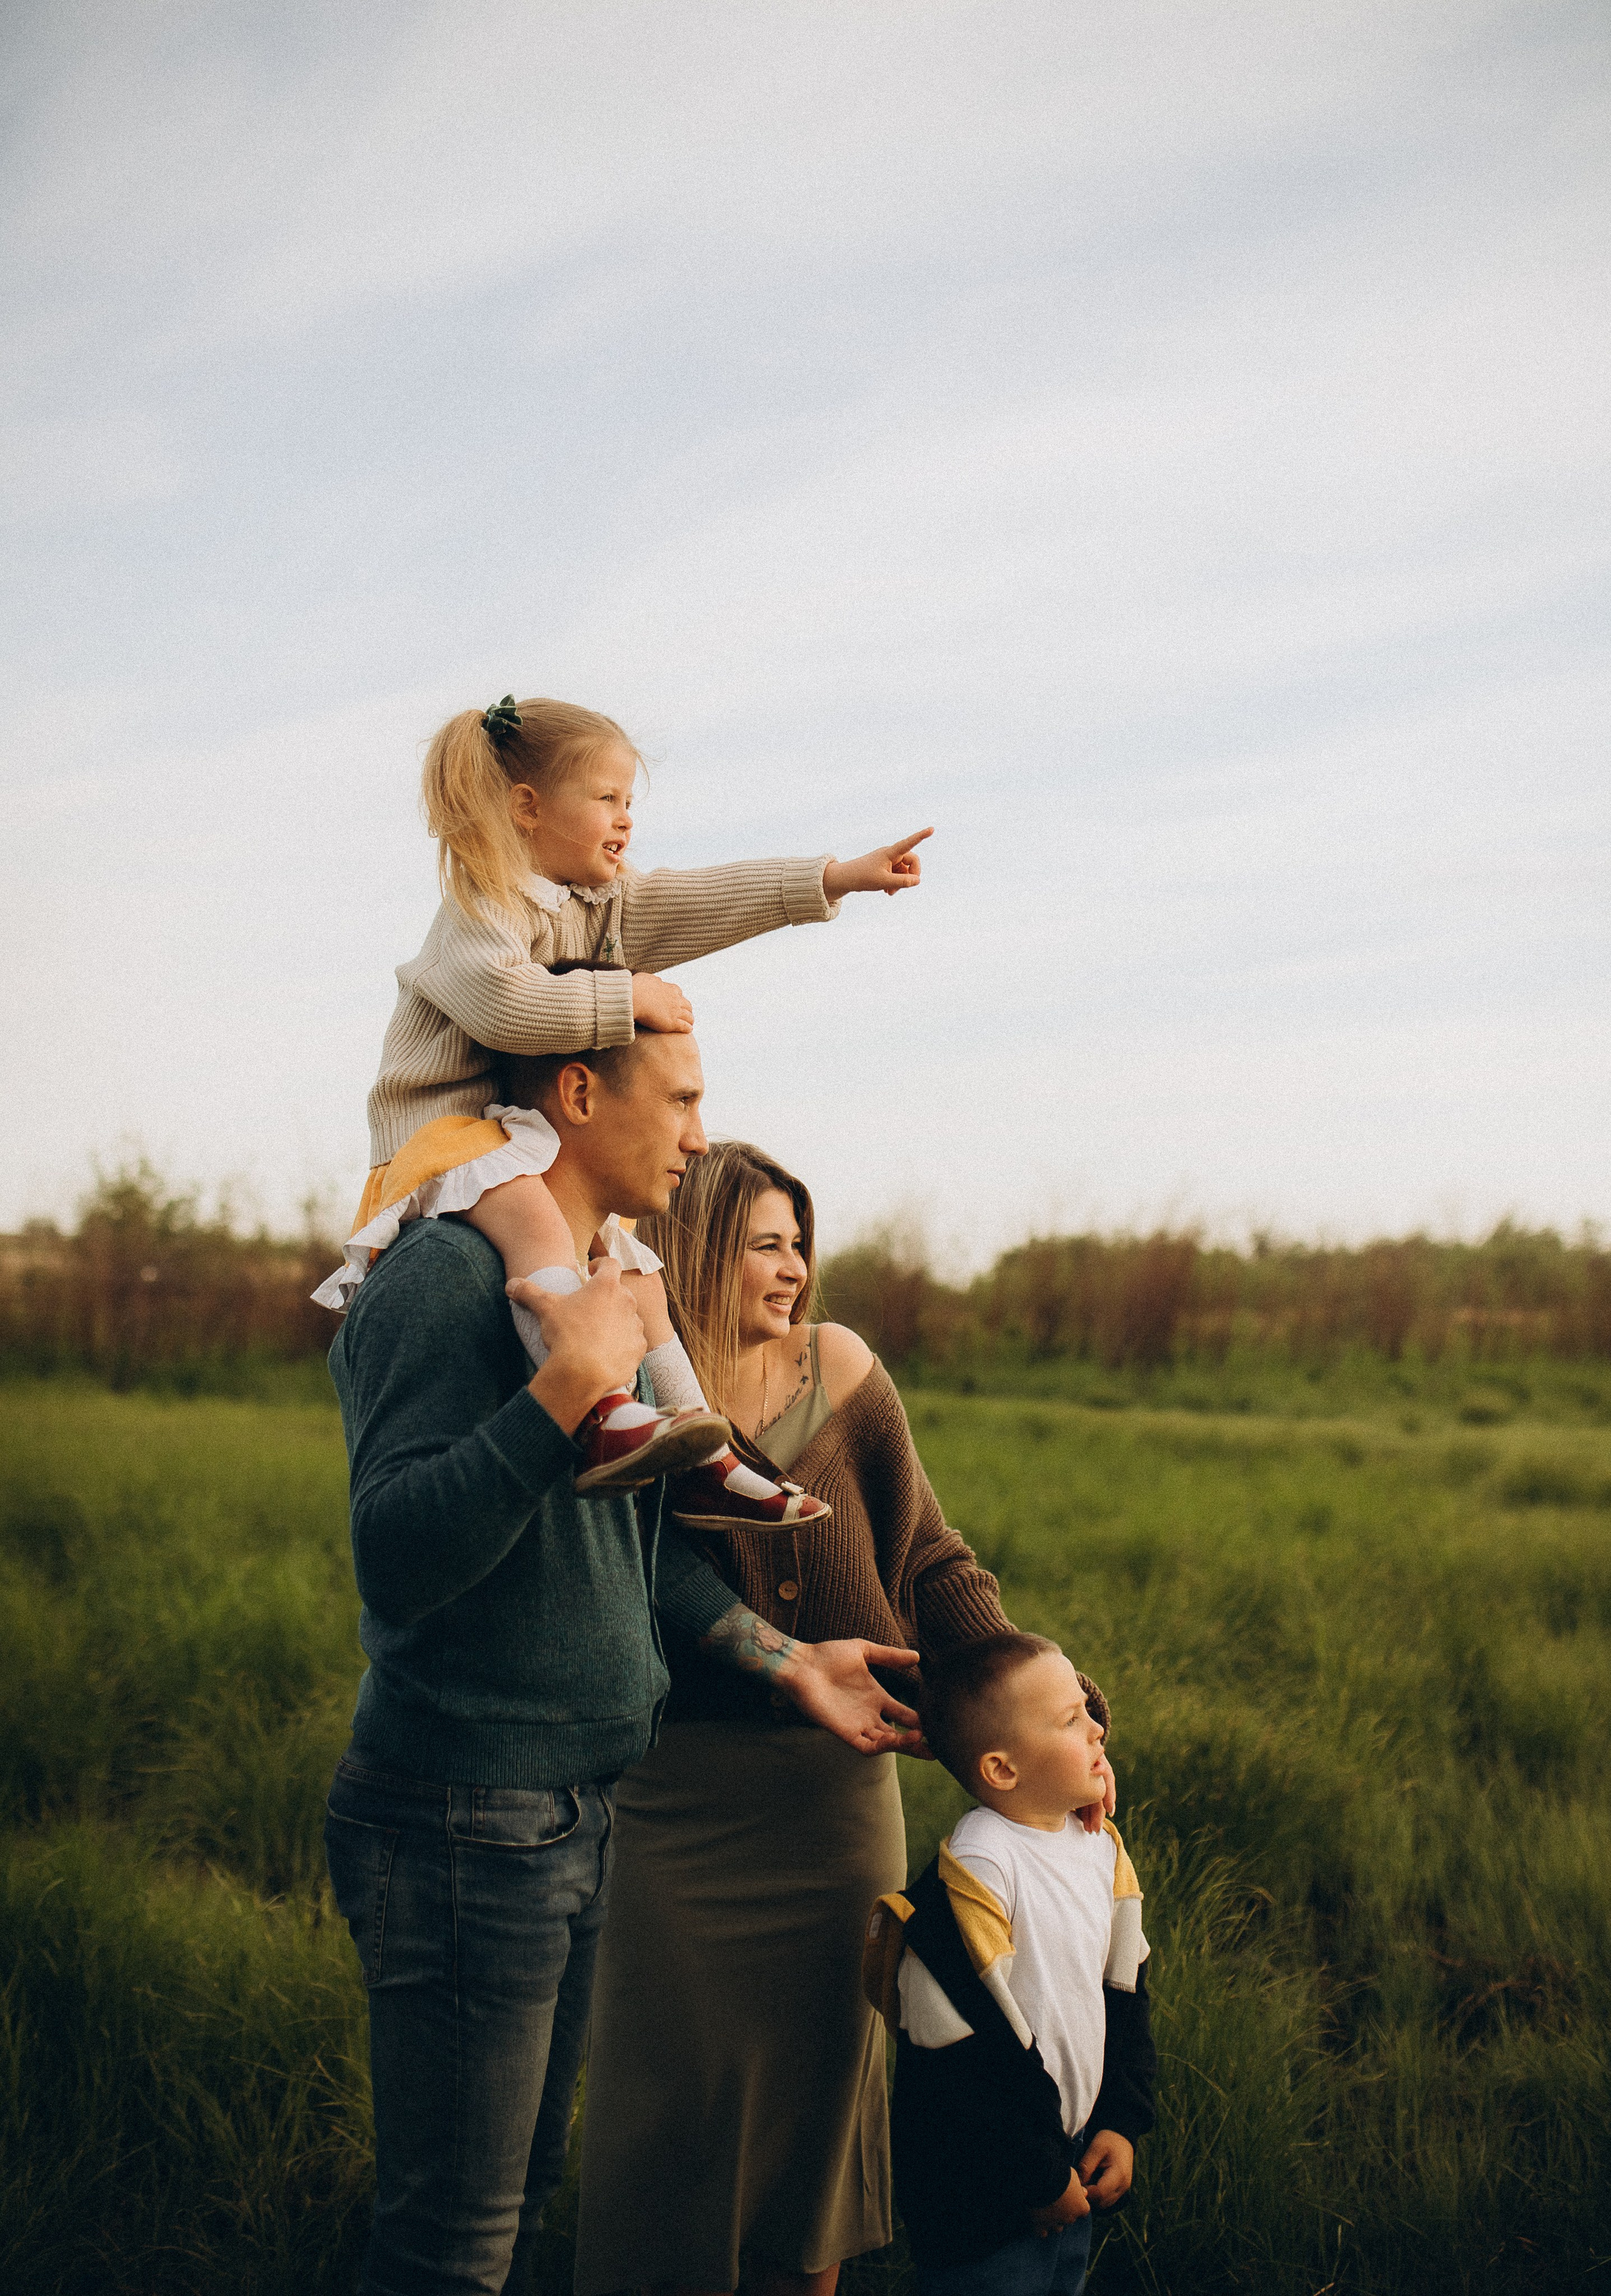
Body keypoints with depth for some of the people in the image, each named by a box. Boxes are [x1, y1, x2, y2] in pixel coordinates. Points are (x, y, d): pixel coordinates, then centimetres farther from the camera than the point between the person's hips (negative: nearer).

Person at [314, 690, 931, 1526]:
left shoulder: (605, 906, 14)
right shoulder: (479, 909, -13)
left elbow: (715, 899, 13)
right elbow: (502, 1001, -32)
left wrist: (840, 878, 8)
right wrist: (627, 1000, -24)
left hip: (538, 1147, 11)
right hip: (444, 1134, -10)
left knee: (636, 1275, 11)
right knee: (528, 1213, -39)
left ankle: (708, 1463, 18)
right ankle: (602, 1420, -55)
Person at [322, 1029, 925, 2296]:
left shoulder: (602, 1285, 12)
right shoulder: (447, 1275, -19)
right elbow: (396, 1559, -28)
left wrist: (780, 1657, 9)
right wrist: (571, 1385, -33)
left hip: (575, 1809, 10)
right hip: (465, 1823, -10)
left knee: (524, 2188, 21)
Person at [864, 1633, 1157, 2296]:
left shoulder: (1100, 1845, 2)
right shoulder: (973, 1881, -23)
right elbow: (956, 2061, -22)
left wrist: (1121, 2122, 4)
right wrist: (1038, 2176, -16)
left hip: (1071, 2174, 7)